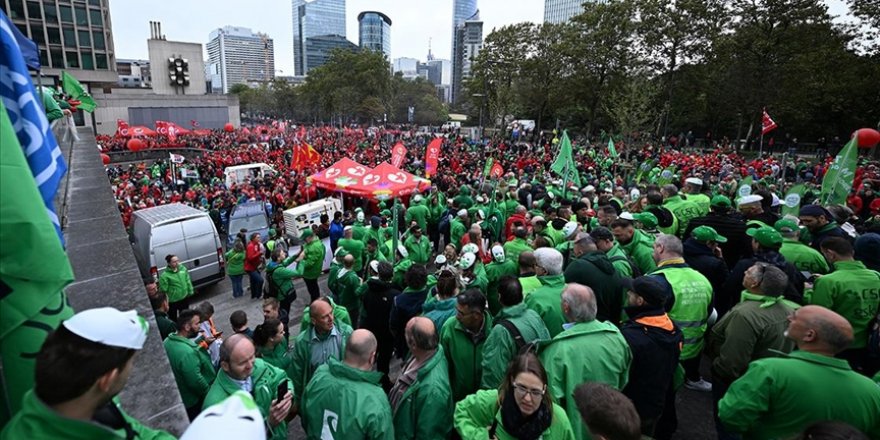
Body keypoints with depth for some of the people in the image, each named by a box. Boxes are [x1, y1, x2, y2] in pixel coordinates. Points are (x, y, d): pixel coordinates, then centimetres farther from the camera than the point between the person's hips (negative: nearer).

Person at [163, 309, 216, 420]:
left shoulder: (169, 340, -8)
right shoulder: (187, 352, -37)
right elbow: (195, 381, -30)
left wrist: (203, 345, 1)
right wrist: (209, 393, -14)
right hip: (194, 401, -8)